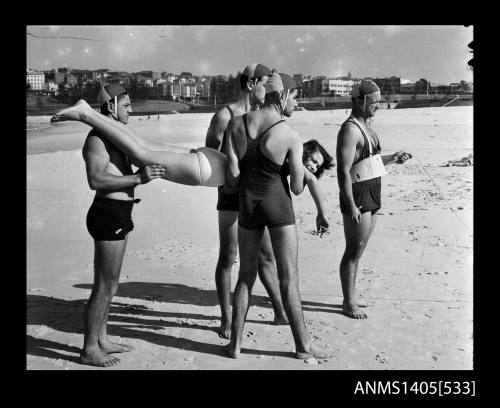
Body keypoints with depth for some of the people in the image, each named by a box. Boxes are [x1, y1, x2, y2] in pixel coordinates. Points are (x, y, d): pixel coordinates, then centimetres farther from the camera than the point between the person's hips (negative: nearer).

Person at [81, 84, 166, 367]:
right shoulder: (97, 138, -14)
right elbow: (96, 180, -27)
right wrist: (138, 178, -29)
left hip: (120, 214, 10)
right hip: (108, 214, -10)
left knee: (108, 285, 18)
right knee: (105, 287, -2)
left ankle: (102, 340, 30)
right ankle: (89, 350, 11)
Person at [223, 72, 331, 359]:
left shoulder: (237, 124, -3)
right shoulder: (292, 137, -12)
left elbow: (232, 176, -5)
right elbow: (298, 188, -9)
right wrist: (299, 170, 13)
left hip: (247, 203, 4)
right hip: (278, 203, -4)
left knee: (246, 275, 16)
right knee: (289, 279, 7)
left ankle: (236, 343, 20)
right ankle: (303, 344, 18)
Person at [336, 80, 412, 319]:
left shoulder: (366, 126, 14)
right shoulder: (350, 129, -16)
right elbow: (343, 171, -21)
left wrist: (392, 159, 11)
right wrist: (350, 206, -24)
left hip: (372, 195, 9)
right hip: (357, 195, -9)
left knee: (358, 250, 15)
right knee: (353, 252, -1)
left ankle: (351, 297, 26)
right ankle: (348, 303, 10)